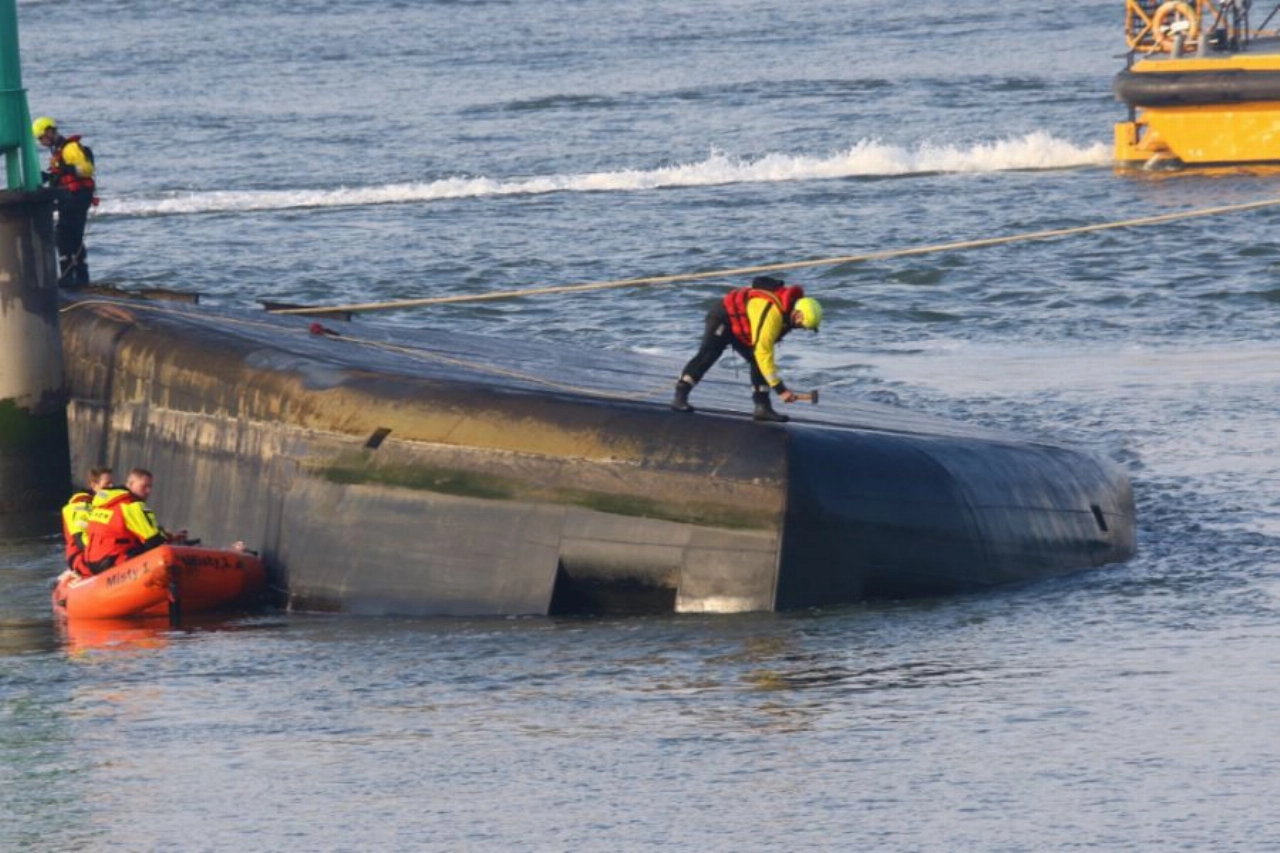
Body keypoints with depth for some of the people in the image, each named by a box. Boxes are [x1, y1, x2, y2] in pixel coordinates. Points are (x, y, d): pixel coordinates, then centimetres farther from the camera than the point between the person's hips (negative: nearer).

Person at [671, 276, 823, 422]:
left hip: (741, 327, 9)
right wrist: (780, 389, -36)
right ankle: (680, 398, -23)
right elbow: (763, 353, -37)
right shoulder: (772, 314, -37)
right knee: (708, 355, -20)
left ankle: (762, 407, 0)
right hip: (723, 317, -9)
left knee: (757, 362, -1)